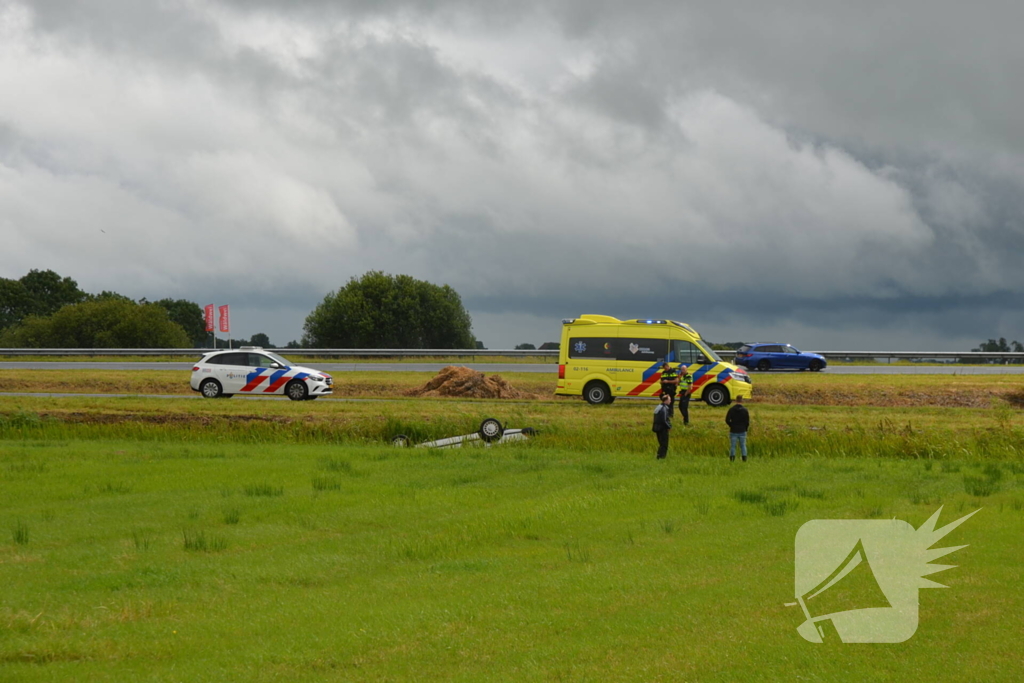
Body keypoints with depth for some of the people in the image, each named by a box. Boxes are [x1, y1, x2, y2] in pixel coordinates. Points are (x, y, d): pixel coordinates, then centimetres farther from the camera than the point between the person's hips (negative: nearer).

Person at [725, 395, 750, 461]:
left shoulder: (731, 409, -5)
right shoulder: (745, 410, -4)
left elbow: (727, 420, -6)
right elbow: (747, 421, -4)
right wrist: (745, 429, 13)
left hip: (733, 431, -1)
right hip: (742, 431, 1)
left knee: (732, 446, 3)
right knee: (743, 446, 7)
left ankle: (732, 459, 0)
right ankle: (744, 458, 3)